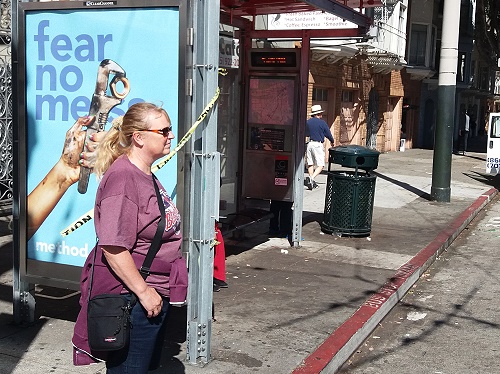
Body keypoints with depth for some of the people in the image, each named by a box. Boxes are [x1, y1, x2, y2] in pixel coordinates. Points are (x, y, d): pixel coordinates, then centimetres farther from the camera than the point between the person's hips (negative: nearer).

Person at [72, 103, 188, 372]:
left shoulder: (146, 176, 13)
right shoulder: (122, 178, -20)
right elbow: (113, 247, -26)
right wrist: (143, 291, -23)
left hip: (154, 295, 11)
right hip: (129, 299, -10)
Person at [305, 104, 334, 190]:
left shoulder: (308, 122, 6)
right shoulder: (322, 123, -6)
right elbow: (328, 134, 1)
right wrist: (332, 141, 21)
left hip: (309, 144, 5)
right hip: (318, 144, -5)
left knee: (310, 164, 11)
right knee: (320, 165, -2)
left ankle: (311, 182, 12)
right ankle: (311, 178, -21)